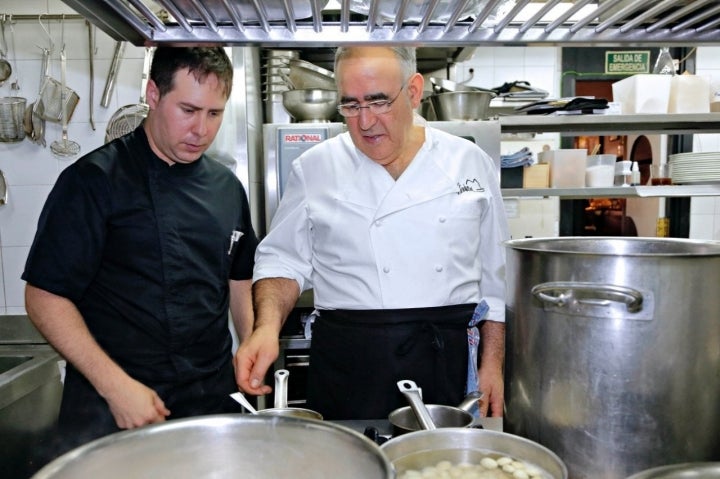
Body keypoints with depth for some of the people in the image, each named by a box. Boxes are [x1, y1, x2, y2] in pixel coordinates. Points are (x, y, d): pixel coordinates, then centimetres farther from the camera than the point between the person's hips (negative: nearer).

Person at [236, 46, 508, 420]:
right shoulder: (315, 168, 0)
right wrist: (268, 326, -15)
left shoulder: (470, 162, 3)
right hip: (348, 368, -1)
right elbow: (283, 262, 3)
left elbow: (495, 278, 7)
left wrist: (493, 364, 5)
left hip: (451, 361, 2)